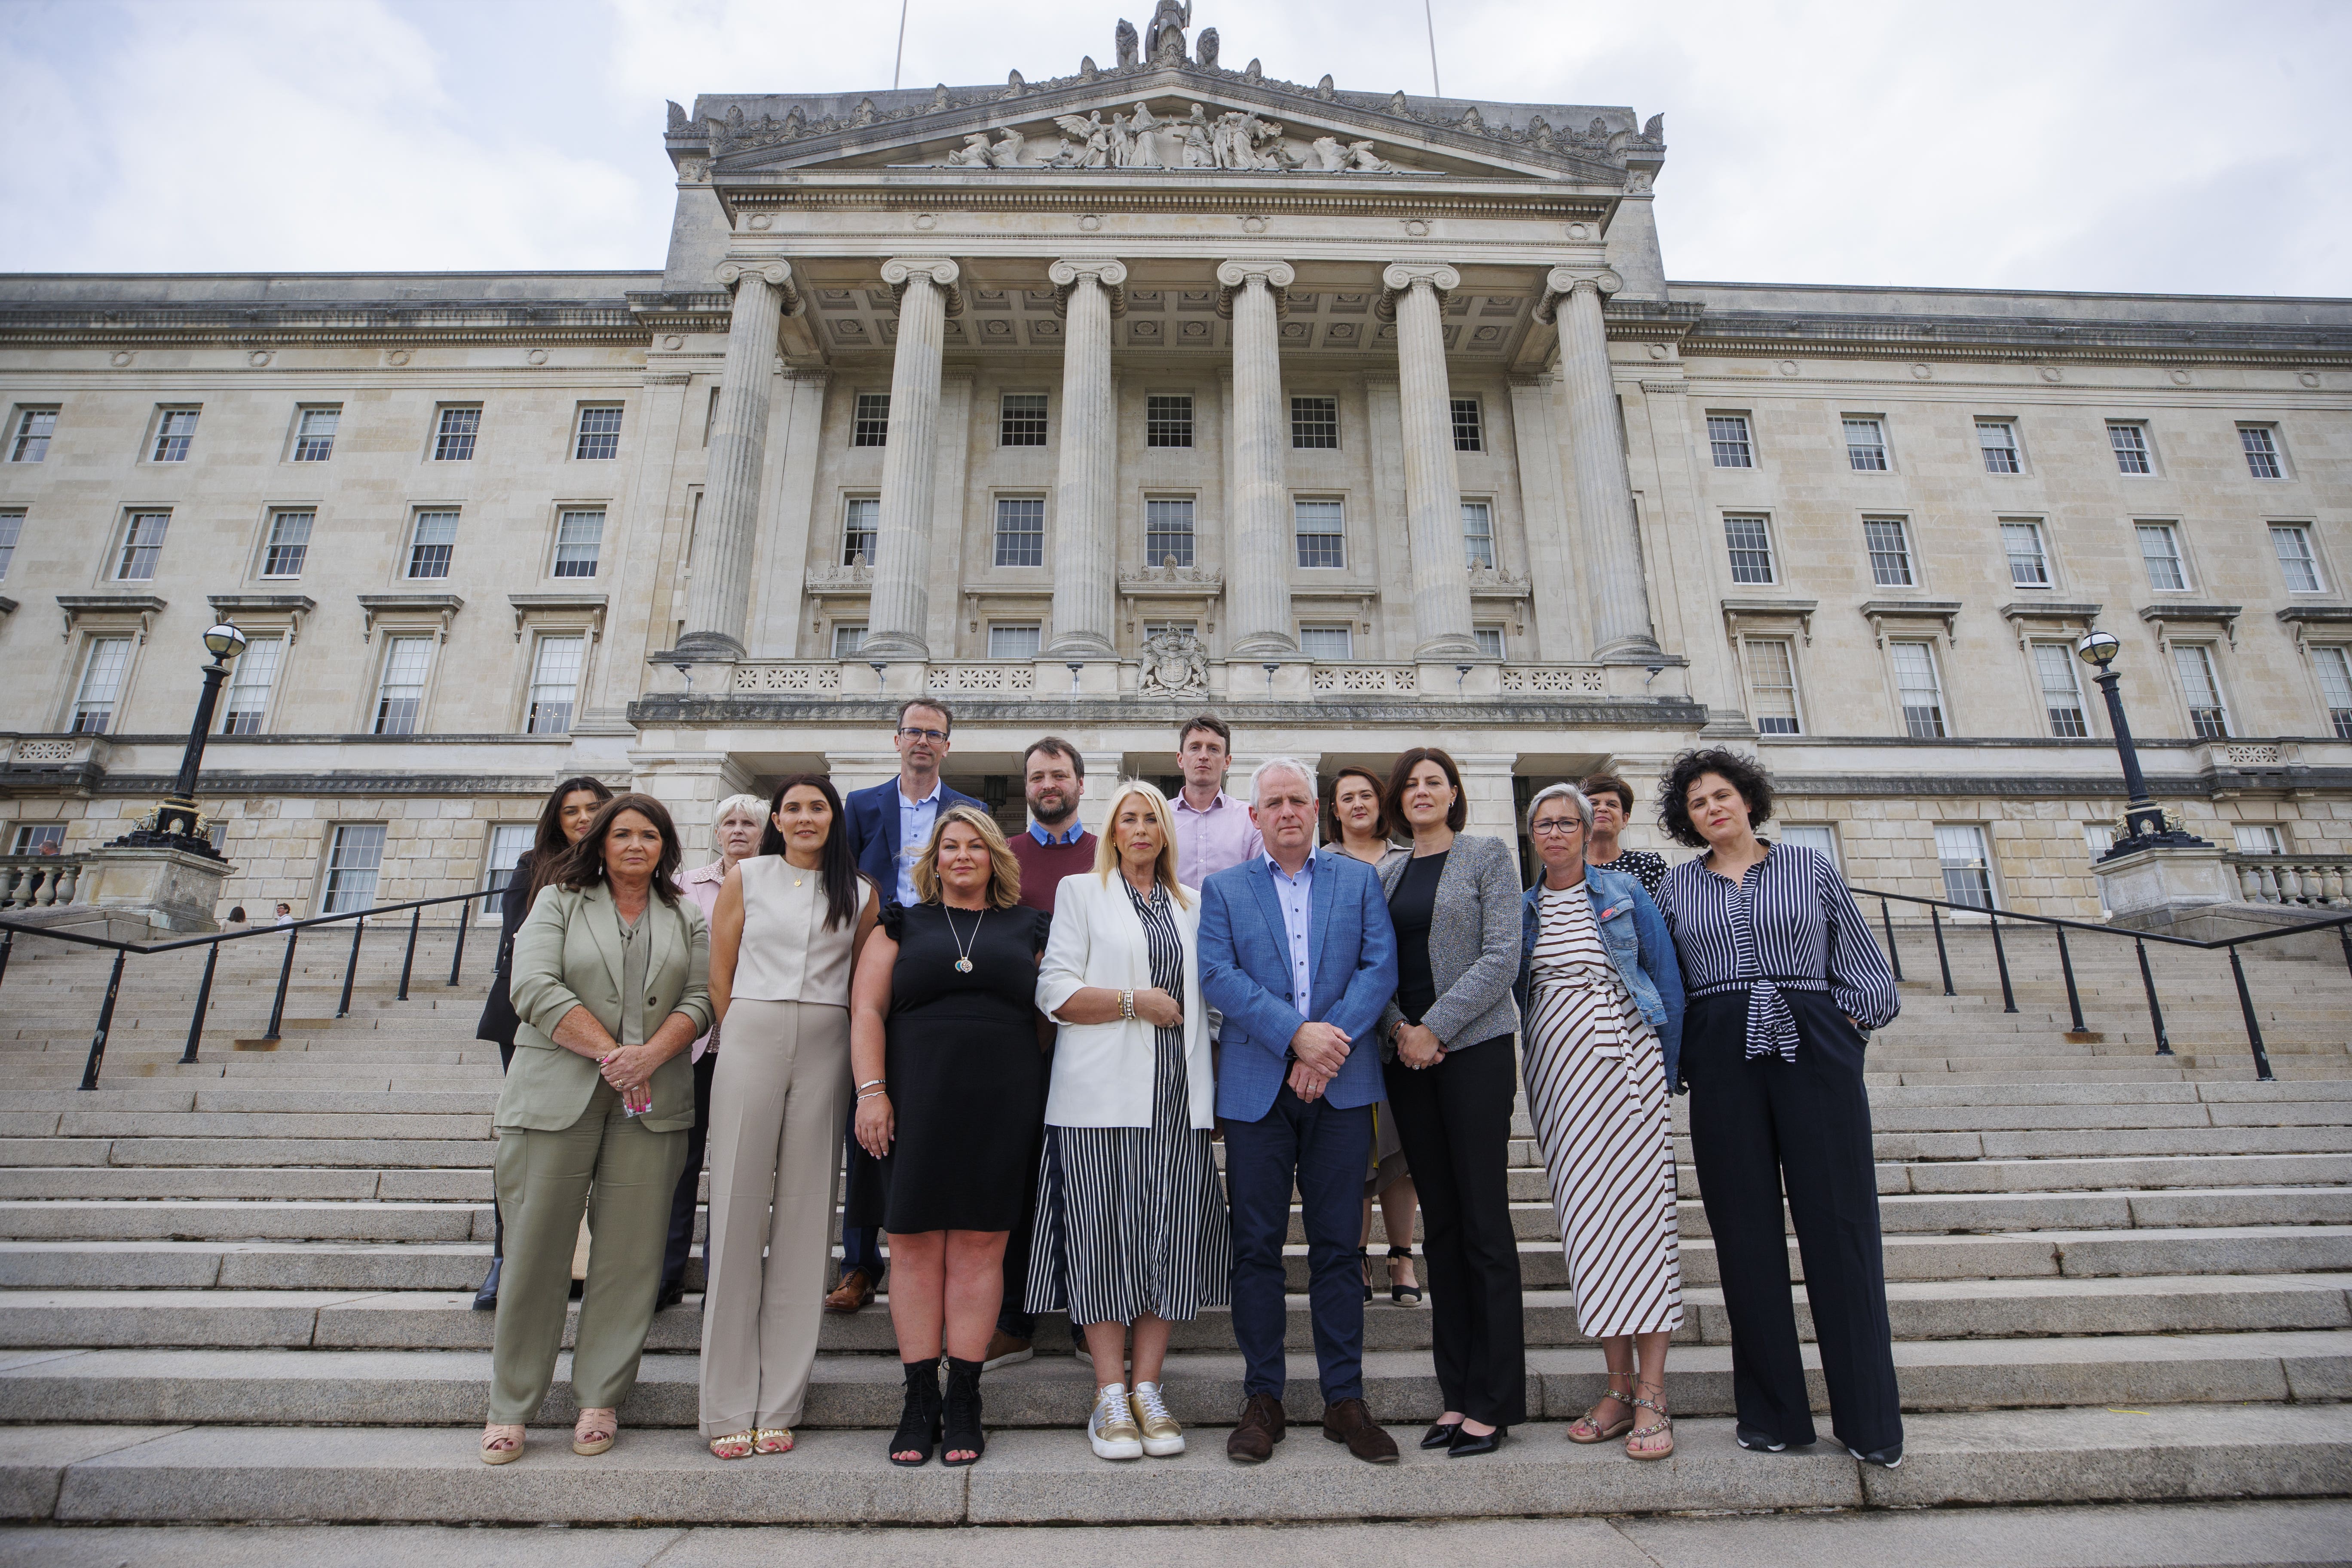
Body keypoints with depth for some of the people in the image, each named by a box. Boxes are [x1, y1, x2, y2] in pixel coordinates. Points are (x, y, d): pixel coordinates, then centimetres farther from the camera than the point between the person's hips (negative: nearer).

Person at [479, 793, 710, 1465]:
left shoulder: (687, 917, 14)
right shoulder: (559, 900, 9)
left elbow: (699, 999, 5)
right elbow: (536, 988, -5)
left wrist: (649, 1056, -13)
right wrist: (610, 1055, -12)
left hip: (650, 1102, 1)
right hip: (558, 1095, -1)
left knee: (629, 1253, 2)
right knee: (537, 1248, 2)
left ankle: (600, 1399, 14)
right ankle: (510, 1406, 16)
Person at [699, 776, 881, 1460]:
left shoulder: (861, 893, 10)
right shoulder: (745, 878, 9)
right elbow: (719, 977, 8)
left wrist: (859, 1064, 3)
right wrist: (739, 1043, 3)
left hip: (825, 1051, 1)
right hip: (750, 1043, -1)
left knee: (805, 1214, 2)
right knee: (738, 1208, -2)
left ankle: (779, 1406, 11)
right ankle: (729, 1409, 8)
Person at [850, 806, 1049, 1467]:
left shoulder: (1025, 930, 12)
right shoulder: (902, 925, 11)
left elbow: (1048, 1015, 12)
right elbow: (867, 1010, 3)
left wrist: (1034, 1087, 3)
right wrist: (871, 1090, -7)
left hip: (1000, 1108, 0)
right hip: (915, 1106, 0)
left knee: (979, 1246, 2)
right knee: (914, 1246, 3)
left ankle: (964, 1401, 13)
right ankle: (920, 1401, 14)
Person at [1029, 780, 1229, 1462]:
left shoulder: (1190, 905, 19)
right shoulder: (1081, 892, 7)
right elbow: (1055, 993, -3)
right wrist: (1135, 1002, -8)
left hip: (1178, 1097, 4)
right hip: (1104, 1094, -3)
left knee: (1171, 1237, 2)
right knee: (1105, 1237, -2)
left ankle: (1148, 1388, 13)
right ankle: (1110, 1397, 9)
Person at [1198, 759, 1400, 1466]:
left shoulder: (1359, 879, 11)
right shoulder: (1223, 889, 9)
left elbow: (1381, 966, 0)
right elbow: (1218, 976, -4)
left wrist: (1330, 1042, -13)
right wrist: (1296, 1031, -16)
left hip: (1341, 1084, 1)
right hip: (1256, 1084, 0)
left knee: (1337, 1245, 7)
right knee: (1257, 1245, 4)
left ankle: (1345, 1400, 19)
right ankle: (1262, 1400, 18)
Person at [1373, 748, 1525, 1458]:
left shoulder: (1487, 854, 1)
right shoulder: (1387, 873, 15)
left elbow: (1501, 956, -8)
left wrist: (1435, 1028, -12)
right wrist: (1398, 1028, -5)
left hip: (1474, 1047, -4)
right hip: (1407, 1055, 5)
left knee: (1484, 1220, -3)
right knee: (1440, 1225, 8)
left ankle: (1494, 1403, 7)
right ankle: (1457, 1394, 16)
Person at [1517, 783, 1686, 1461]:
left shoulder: (1625, 893, 4)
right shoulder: (1523, 909, 10)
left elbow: (1667, 978, 4)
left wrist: (1667, 1069, 0)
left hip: (1623, 1061, -3)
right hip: (1556, 1071, 3)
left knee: (1638, 1209, -5)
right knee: (1584, 1219, 3)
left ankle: (1653, 1396, 2)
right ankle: (1619, 1387, 13)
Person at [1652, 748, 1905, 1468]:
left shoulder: (1811, 867, 10)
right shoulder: (1678, 886, 13)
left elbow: (1862, 963, 11)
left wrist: (1848, 1024, -1)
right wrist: (1677, 1051, 4)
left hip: (1814, 1049, -1)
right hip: (1722, 1059, 2)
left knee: (1841, 1225, -2)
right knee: (1747, 1234, 3)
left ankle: (1870, 1420, 9)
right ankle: (1772, 1414, 13)